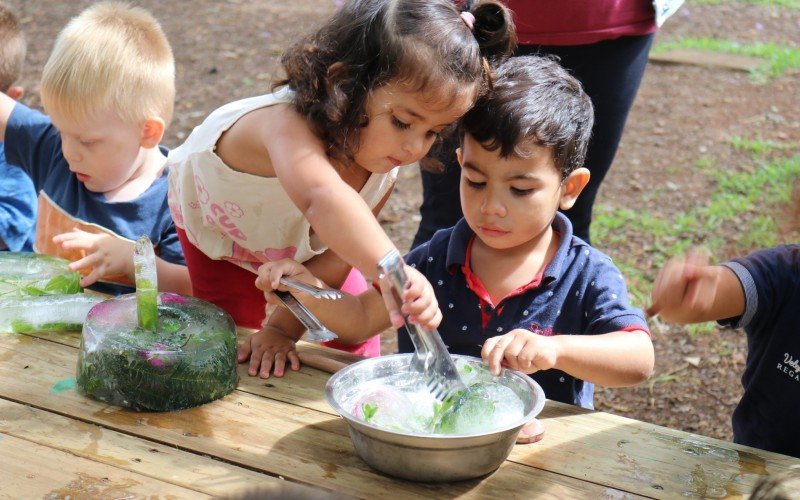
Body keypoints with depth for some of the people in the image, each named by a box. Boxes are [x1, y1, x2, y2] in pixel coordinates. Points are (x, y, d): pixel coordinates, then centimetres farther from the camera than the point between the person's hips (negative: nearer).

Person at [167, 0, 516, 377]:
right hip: (219, 226, -4)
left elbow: (336, 255, -21)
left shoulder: (385, 168, -27)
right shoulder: (290, 125, -49)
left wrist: (282, 328, -28)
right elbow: (320, 198, -72)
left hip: (299, 244, 4)